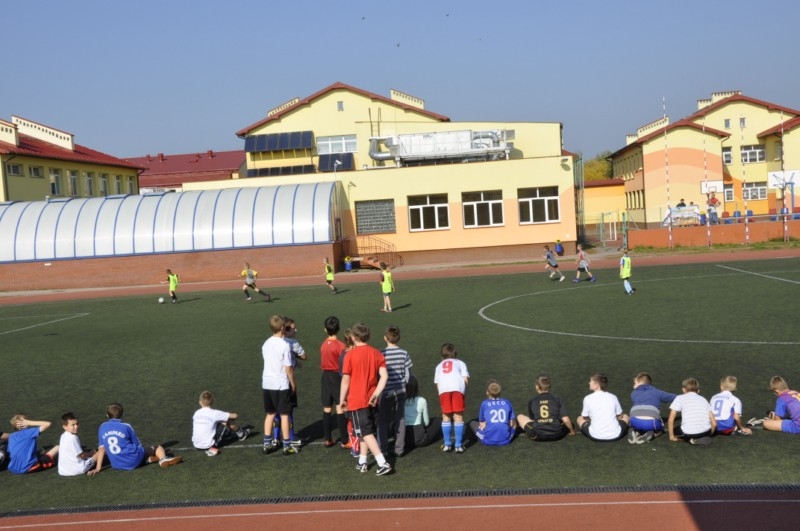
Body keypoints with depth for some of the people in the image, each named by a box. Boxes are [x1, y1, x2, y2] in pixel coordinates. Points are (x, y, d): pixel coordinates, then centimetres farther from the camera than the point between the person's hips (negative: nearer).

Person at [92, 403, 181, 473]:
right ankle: (163, 459, -18)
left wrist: (98, 468, 6)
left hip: (116, 465, 3)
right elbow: (137, 445, 5)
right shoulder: (126, 426, -1)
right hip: (134, 460, -2)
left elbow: (102, 448, 4)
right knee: (157, 447, 17)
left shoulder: (102, 427, 7)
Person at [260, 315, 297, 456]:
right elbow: (288, 368, -13)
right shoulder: (285, 345, -15)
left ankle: (267, 444, 19)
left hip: (266, 384, 6)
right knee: (284, 415, 4)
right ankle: (287, 446, 8)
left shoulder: (266, 344, 5)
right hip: (281, 384, -6)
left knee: (270, 414, 15)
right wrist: (293, 384, -1)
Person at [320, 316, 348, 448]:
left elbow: (322, 364, 9)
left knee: (327, 409, 10)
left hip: (326, 376, 6)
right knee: (340, 409, -3)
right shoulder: (340, 345, -14)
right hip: (337, 376, -6)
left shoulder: (323, 345, 3)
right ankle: (344, 441, 0)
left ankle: (327, 439, 15)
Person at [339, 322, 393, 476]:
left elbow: (346, 379, -9)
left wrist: (342, 399, 2)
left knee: (366, 432, -4)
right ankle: (362, 462, 25)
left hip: (357, 401, -5)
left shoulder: (350, 355, -11)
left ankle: (383, 463, -13)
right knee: (365, 430, 19)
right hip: (371, 400, 5)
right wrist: (376, 394, -7)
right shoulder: (376, 353, 2)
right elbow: (384, 376, -8)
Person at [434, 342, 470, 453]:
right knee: (458, 416, 5)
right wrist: (463, 391, 24)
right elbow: (466, 379, 14)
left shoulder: (439, 365, 35)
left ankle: (447, 444, 15)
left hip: (443, 389, 1)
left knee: (446, 416, 13)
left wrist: (441, 392, 28)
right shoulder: (460, 363, 30)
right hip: (457, 388, -1)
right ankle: (458, 445, 4)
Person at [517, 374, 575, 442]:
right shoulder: (558, 399, 2)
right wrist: (572, 431, 13)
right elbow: (566, 420, -4)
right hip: (556, 435, 3)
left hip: (538, 436, -3)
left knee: (520, 417, 20)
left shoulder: (532, 402, 5)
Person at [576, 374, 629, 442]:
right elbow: (620, 416, 12)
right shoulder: (613, 397, 2)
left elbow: (585, 417, 8)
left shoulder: (588, 398, -4)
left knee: (579, 419, 25)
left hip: (595, 436, -2)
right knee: (625, 416, 30)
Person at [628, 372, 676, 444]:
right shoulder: (656, 392, 23)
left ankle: (636, 432, 4)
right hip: (651, 423, -1)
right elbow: (674, 397, 31)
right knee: (659, 430, 33)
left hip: (635, 422, 1)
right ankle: (651, 434, 1)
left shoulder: (633, 393, 25)